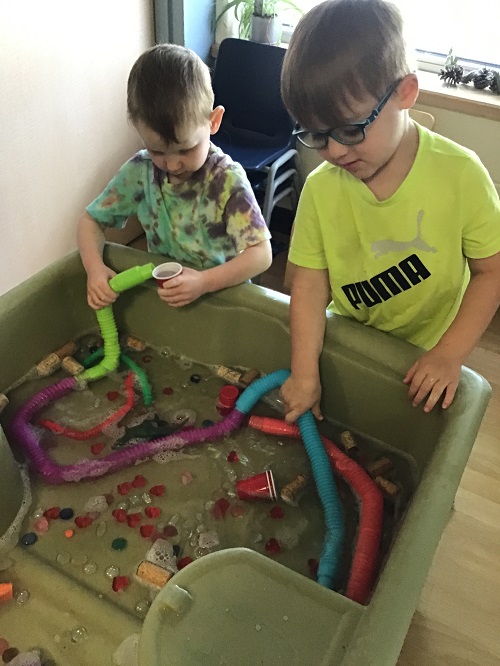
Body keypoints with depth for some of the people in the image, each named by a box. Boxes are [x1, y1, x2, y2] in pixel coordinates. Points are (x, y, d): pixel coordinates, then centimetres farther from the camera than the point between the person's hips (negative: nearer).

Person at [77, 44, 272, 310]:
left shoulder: (228, 180, -15)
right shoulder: (139, 171, -4)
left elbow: (261, 254, -19)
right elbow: (91, 221, 6)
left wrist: (205, 281, -32)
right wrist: (95, 268, -13)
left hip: (222, 295, -3)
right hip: (159, 295, 3)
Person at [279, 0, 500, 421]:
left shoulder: (459, 174, -22)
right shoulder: (321, 188, -17)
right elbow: (309, 284, -13)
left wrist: (450, 354, -21)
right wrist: (304, 374, -17)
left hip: (426, 359, -1)